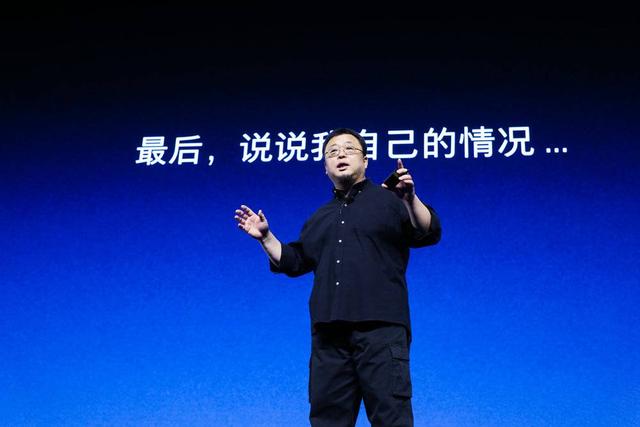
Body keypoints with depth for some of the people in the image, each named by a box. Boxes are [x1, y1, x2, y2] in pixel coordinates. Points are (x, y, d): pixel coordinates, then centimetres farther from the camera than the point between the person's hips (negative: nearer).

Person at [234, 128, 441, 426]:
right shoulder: (318, 219, 26)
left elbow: (429, 234, -4)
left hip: (380, 326, -5)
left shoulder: (389, 199, 9)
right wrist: (266, 237, 16)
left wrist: (411, 199, -20)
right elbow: (294, 263, 28)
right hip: (329, 330, 5)